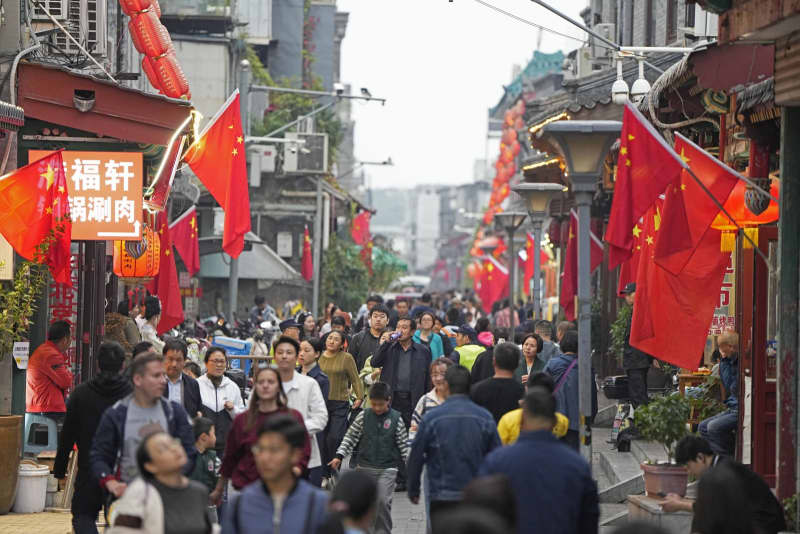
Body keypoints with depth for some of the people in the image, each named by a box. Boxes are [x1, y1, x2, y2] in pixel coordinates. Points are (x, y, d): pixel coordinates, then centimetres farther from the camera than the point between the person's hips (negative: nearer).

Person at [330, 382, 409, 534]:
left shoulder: (396, 419, -3)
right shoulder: (364, 416, 1)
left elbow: (404, 445, 2)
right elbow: (350, 437, 4)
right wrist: (339, 456, -4)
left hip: (387, 469, -3)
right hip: (365, 467, 3)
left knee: (383, 501, -14)